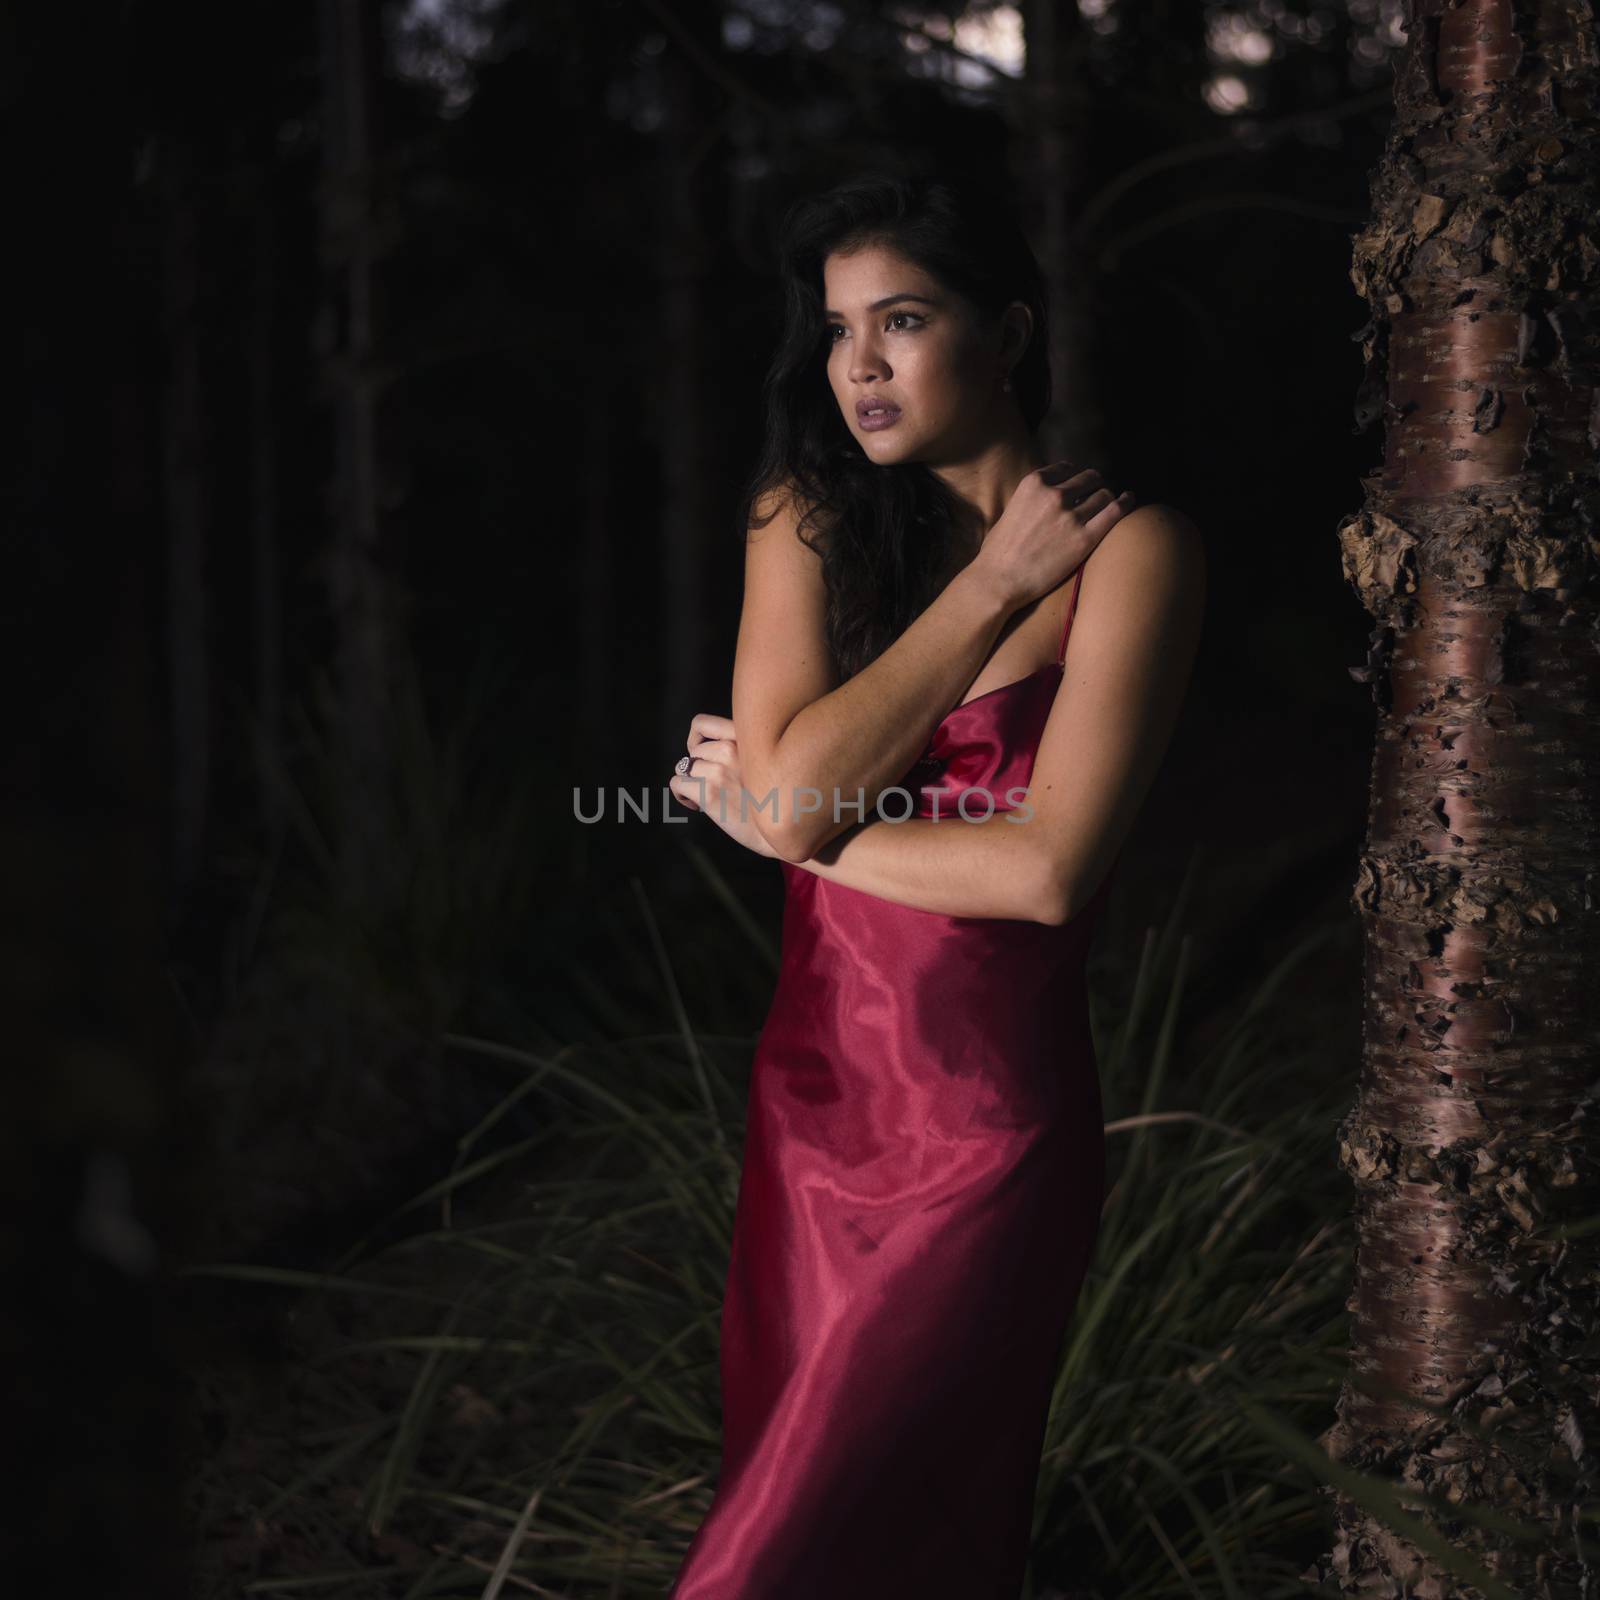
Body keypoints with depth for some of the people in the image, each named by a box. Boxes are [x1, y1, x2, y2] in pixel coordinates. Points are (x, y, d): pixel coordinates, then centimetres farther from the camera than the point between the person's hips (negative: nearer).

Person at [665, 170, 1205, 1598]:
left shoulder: (1126, 547, -11)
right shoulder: (806, 518, 4)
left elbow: (1051, 869, -20)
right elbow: (789, 783, -11)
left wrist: (798, 824, -10)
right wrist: (994, 583, -10)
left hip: (985, 1134, -5)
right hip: (813, 1097, 6)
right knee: (784, 1467, 19)